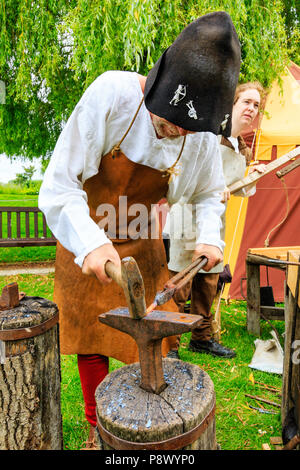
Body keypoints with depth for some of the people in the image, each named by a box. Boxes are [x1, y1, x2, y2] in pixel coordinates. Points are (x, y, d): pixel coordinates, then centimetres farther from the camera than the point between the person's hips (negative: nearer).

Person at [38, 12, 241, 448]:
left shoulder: (202, 136, -14)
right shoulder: (112, 95, -27)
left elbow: (209, 194, 5)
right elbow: (58, 187, -26)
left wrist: (209, 237, -14)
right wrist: (90, 243, -40)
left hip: (142, 243, 3)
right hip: (86, 239, -2)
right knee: (92, 340, 8)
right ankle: (99, 428, 32)